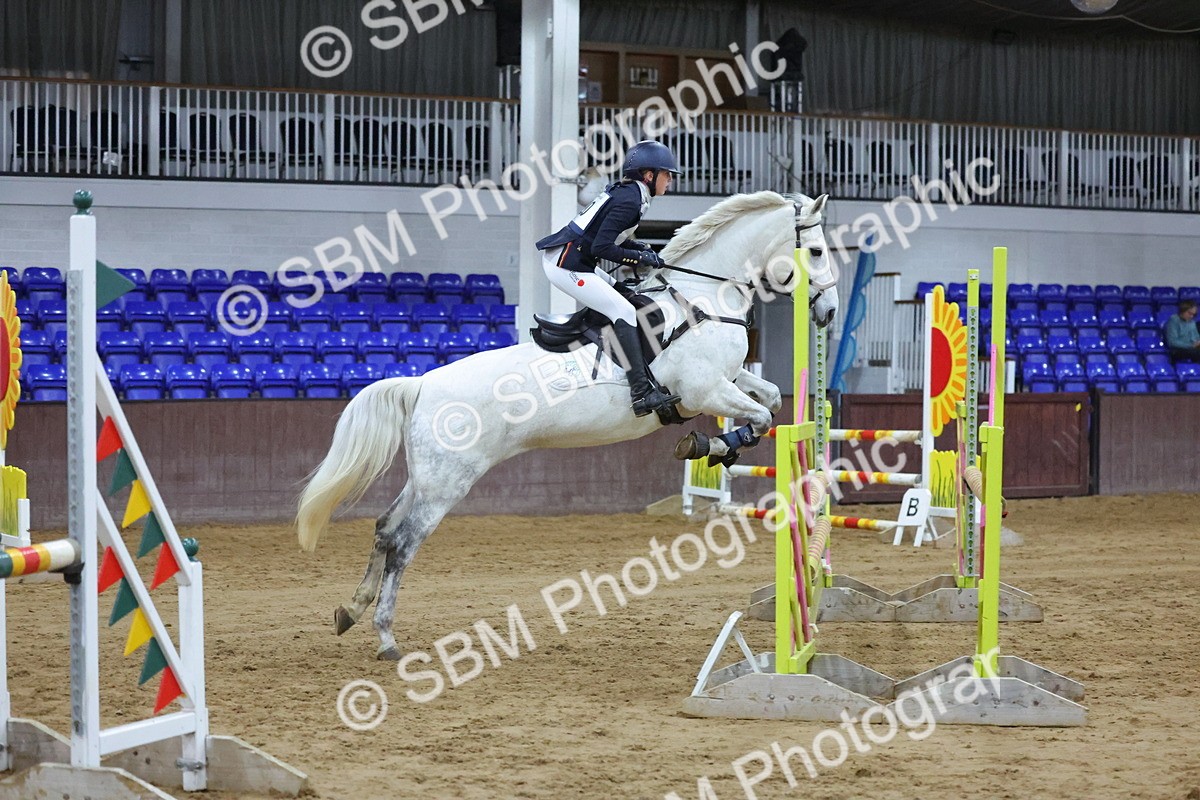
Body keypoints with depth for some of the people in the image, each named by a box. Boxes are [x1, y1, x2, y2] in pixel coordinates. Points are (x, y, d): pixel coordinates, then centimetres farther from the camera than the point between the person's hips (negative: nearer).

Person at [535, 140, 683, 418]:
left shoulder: (624, 191, 14)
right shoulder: (630, 201, -15)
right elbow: (602, 247, -20)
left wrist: (641, 248, 10)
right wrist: (639, 257, -11)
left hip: (559, 257, 10)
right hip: (566, 266, -10)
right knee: (624, 311, -15)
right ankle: (642, 392, -23)